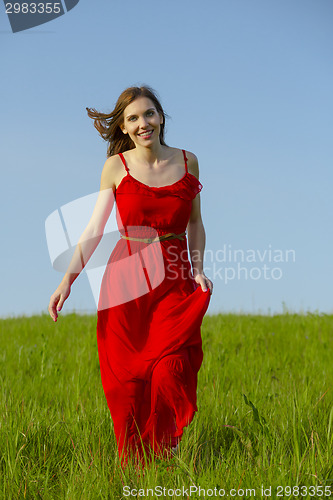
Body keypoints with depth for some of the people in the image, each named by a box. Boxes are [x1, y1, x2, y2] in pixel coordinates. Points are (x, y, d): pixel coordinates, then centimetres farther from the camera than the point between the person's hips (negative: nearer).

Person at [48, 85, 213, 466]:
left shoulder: (187, 161, 7)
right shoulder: (116, 167, 2)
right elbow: (94, 229, -1)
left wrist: (199, 269, 2)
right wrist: (67, 279, -10)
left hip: (175, 283, 1)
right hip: (126, 280, -1)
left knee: (170, 374, -14)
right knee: (128, 379, -2)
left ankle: (171, 461, 3)